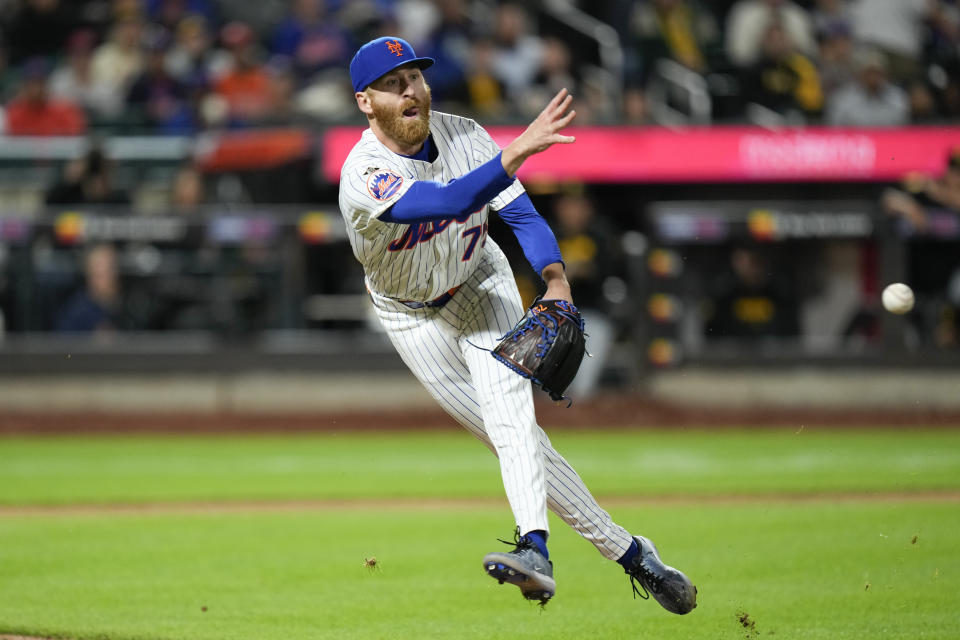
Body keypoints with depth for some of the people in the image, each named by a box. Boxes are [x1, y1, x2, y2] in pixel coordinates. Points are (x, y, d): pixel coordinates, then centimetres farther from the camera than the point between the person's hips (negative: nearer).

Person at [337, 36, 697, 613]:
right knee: (517, 439, -1)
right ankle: (626, 550, 9)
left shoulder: (462, 135, -16)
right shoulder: (365, 177, -31)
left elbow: (521, 213, -13)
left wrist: (555, 278, -32)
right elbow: (449, 202, -47)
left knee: (508, 411, -25)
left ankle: (536, 549, -43)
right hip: (414, 317, -1)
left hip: (481, 287, 1)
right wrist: (518, 151, -60)